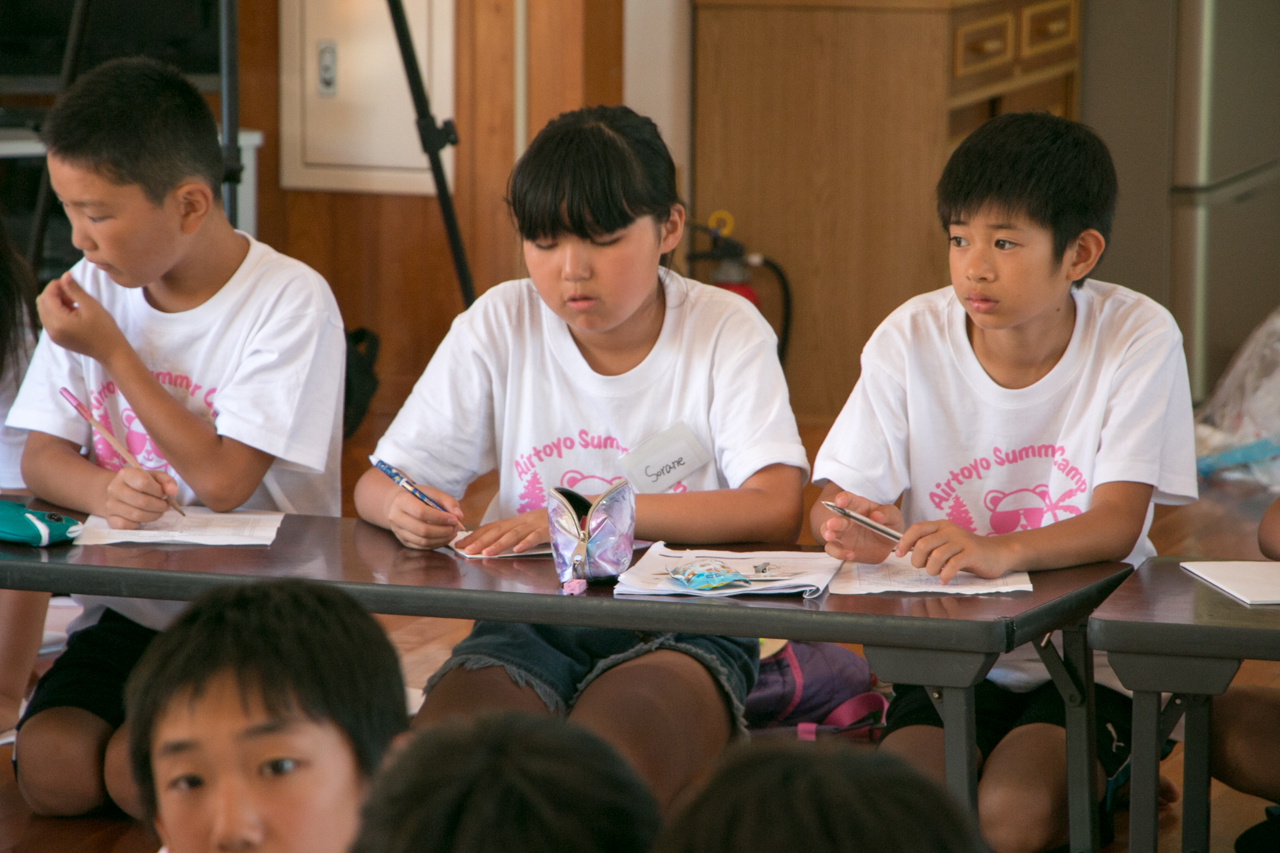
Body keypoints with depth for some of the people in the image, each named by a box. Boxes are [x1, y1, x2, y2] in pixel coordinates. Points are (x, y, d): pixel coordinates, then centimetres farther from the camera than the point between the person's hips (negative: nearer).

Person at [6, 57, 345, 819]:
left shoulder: (291, 301, -13)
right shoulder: (96, 288, 4)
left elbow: (222, 479, -19)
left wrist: (112, 352, -14)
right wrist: (103, 489, -20)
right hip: (129, 607, 5)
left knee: (141, 771, -23)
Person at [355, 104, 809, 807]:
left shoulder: (726, 332, -1)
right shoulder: (499, 326, 6)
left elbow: (776, 509, -15)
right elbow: (376, 485, 7)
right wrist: (404, 509, -19)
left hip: (680, 625, -2)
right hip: (529, 624, 2)